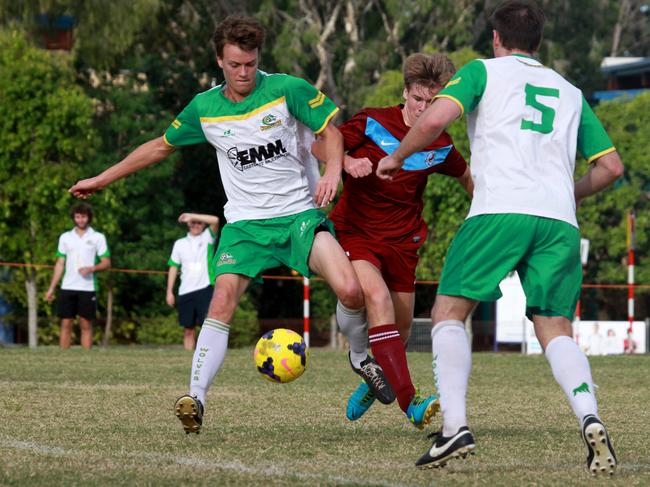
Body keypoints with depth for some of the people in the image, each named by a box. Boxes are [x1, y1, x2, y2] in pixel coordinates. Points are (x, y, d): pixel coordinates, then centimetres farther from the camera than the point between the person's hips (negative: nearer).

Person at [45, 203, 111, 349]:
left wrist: (91, 268, -18)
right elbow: (60, 264, 12)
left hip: (88, 288, -2)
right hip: (67, 287, 2)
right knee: (66, 324, 0)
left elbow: (106, 263, 1)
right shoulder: (65, 237, 11)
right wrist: (51, 288, 6)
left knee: (86, 325, 0)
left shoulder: (98, 237, 3)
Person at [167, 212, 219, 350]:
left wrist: (191, 215, -14)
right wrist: (169, 291, 8)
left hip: (205, 288, -3)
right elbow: (173, 267, 14)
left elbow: (215, 220, -12)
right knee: (188, 329, 4)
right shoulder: (180, 243, 13)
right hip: (185, 291, 3)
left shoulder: (207, 238, 6)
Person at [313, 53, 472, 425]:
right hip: (355, 230, -4)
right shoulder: (373, 123, -10)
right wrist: (347, 161, -26)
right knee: (376, 297, -30)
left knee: (401, 327, 9)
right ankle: (408, 400, -31)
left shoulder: (441, 146, 0)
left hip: (402, 240, 4)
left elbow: (466, 175, 21)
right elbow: (320, 144, -8)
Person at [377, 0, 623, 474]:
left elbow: (435, 118, -4)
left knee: (449, 311, 6)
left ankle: (455, 426, -11)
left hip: (499, 210, -4)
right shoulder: (570, 92, 26)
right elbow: (611, 166, 24)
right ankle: (591, 421, -19)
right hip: (559, 221, 4)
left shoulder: (485, 70, 14)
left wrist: (396, 157, 12)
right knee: (555, 328, 7)